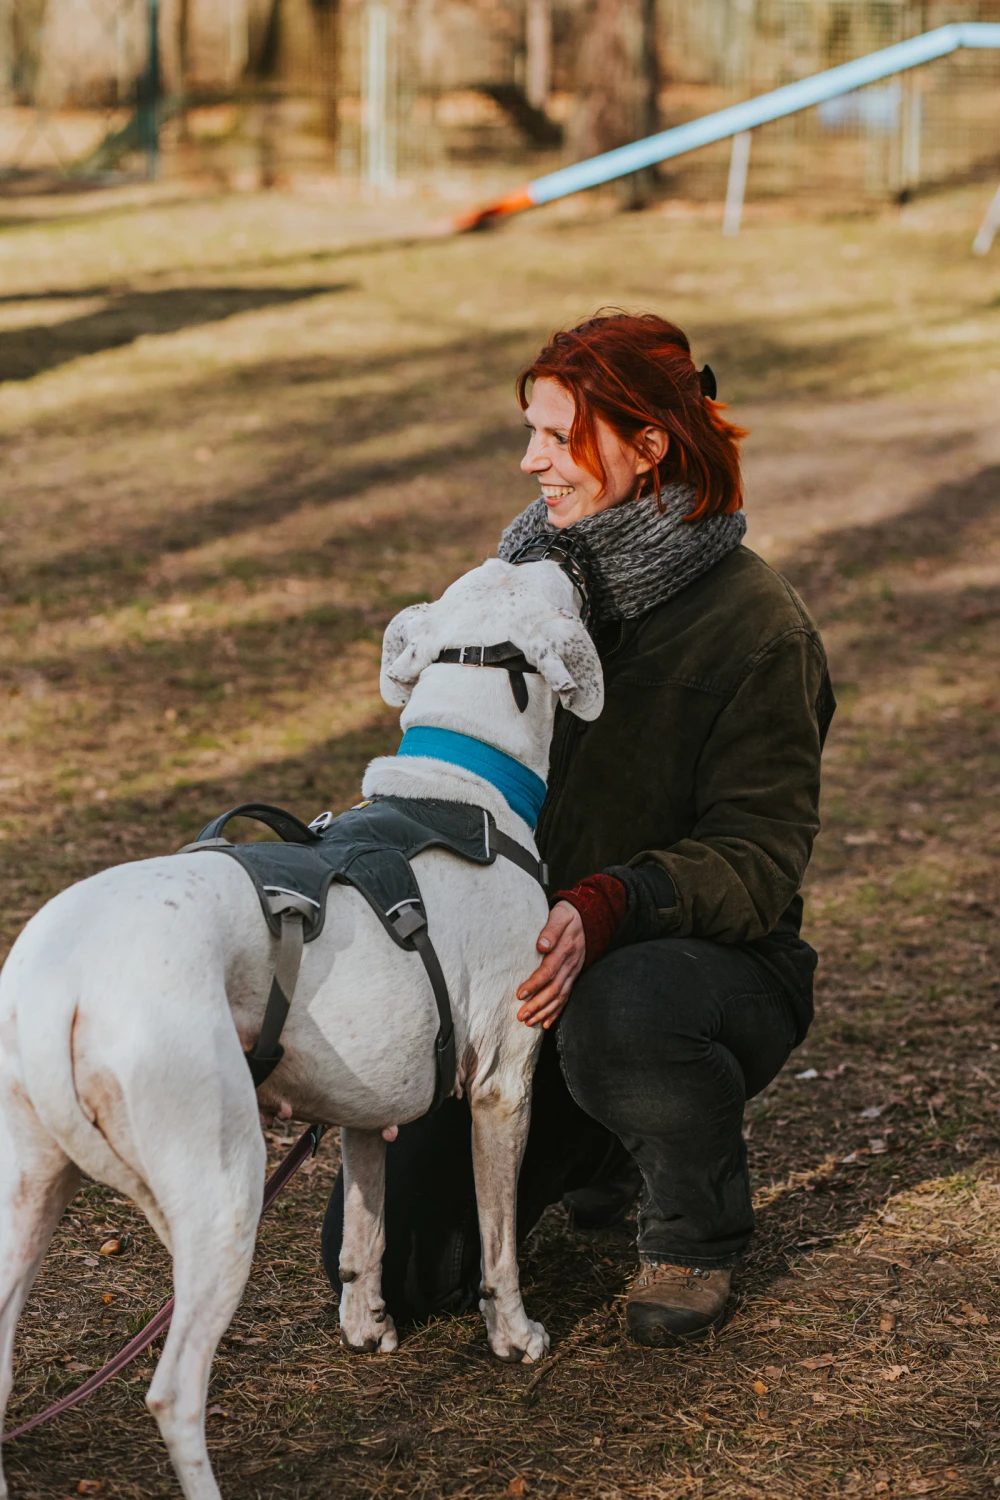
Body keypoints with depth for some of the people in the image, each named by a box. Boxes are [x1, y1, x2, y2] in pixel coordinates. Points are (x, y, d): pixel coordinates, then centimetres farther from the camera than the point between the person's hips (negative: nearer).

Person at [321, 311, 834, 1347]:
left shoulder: (753, 621, -15)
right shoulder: (530, 572, 3)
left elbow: (757, 856, -19)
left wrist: (605, 909, -36)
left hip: (714, 958, -5)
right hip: (526, 949, 5)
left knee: (615, 1016, -42)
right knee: (386, 1262, -8)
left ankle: (696, 1225, -7)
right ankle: (595, 1143, 23)